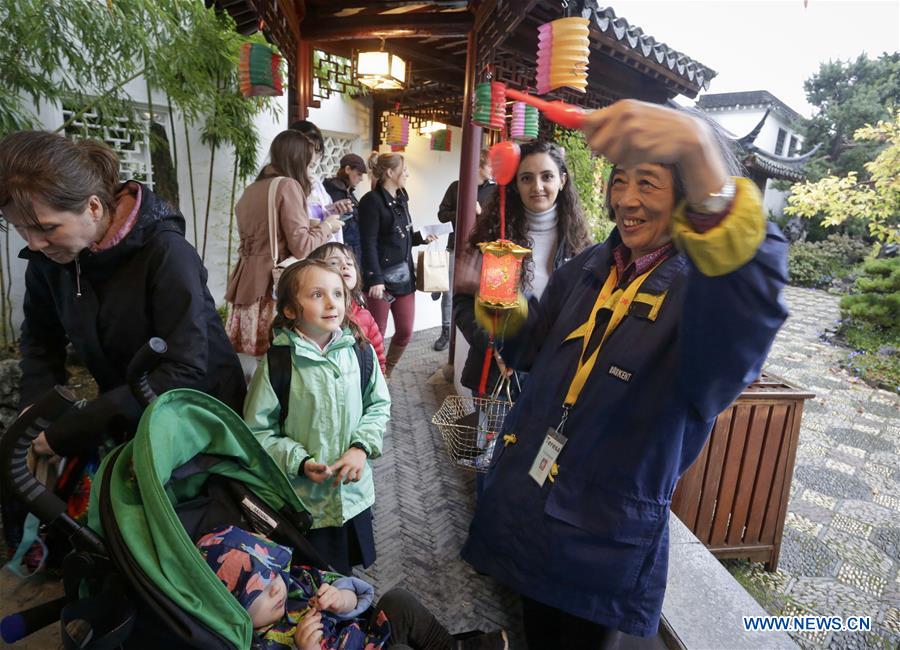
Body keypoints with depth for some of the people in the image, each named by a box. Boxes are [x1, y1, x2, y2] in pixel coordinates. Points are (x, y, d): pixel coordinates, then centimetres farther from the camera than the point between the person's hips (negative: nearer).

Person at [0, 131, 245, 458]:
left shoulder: (166, 252, -27)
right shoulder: (48, 256, -7)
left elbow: (185, 371, -31)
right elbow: (40, 337, 8)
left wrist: (72, 431, -29)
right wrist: (36, 405, -9)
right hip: (124, 419, 5)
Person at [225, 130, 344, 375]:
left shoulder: (251, 189, 16)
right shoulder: (288, 185, -7)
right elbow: (301, 247, -13)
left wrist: (312, 223, 29)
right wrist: (327, 226, 3)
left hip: (247, 282, 8)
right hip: (275, 283, -8)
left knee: (247, 356, 8)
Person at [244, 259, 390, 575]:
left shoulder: (358, 350, -8)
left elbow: (379, 404, 1)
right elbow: (258, 431, -12)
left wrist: (362, 447, -12)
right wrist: (300, 462, -21)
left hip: (355, 488, 4)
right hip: (305, 500, -3)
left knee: (354, 564, 27)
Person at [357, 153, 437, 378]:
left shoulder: (401, 198, 13)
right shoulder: (372, 200, -11)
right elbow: (368, 244, -16)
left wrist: (421, 237, 4)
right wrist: (375, 279, -21)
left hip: (404, 274, 8)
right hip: (382, 276, -8)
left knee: (405, 331, 10)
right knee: (377, 334, 2)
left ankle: (386, 373, 30)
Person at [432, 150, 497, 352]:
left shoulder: (495, 190, 1)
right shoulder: (456, 187, 2)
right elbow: (442, 215, 3)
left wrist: (481, 213, -16)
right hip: (457, 247, 1)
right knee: (449, 292, 6)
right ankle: (446, 332, 21)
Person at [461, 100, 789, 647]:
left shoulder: (700, 286, -14)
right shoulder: (587, 268, 4)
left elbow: (752, 298, -40)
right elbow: (532, 349, 13)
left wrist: (699, 150, -53)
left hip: (607, 532, -5)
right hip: (525, 500, 5)